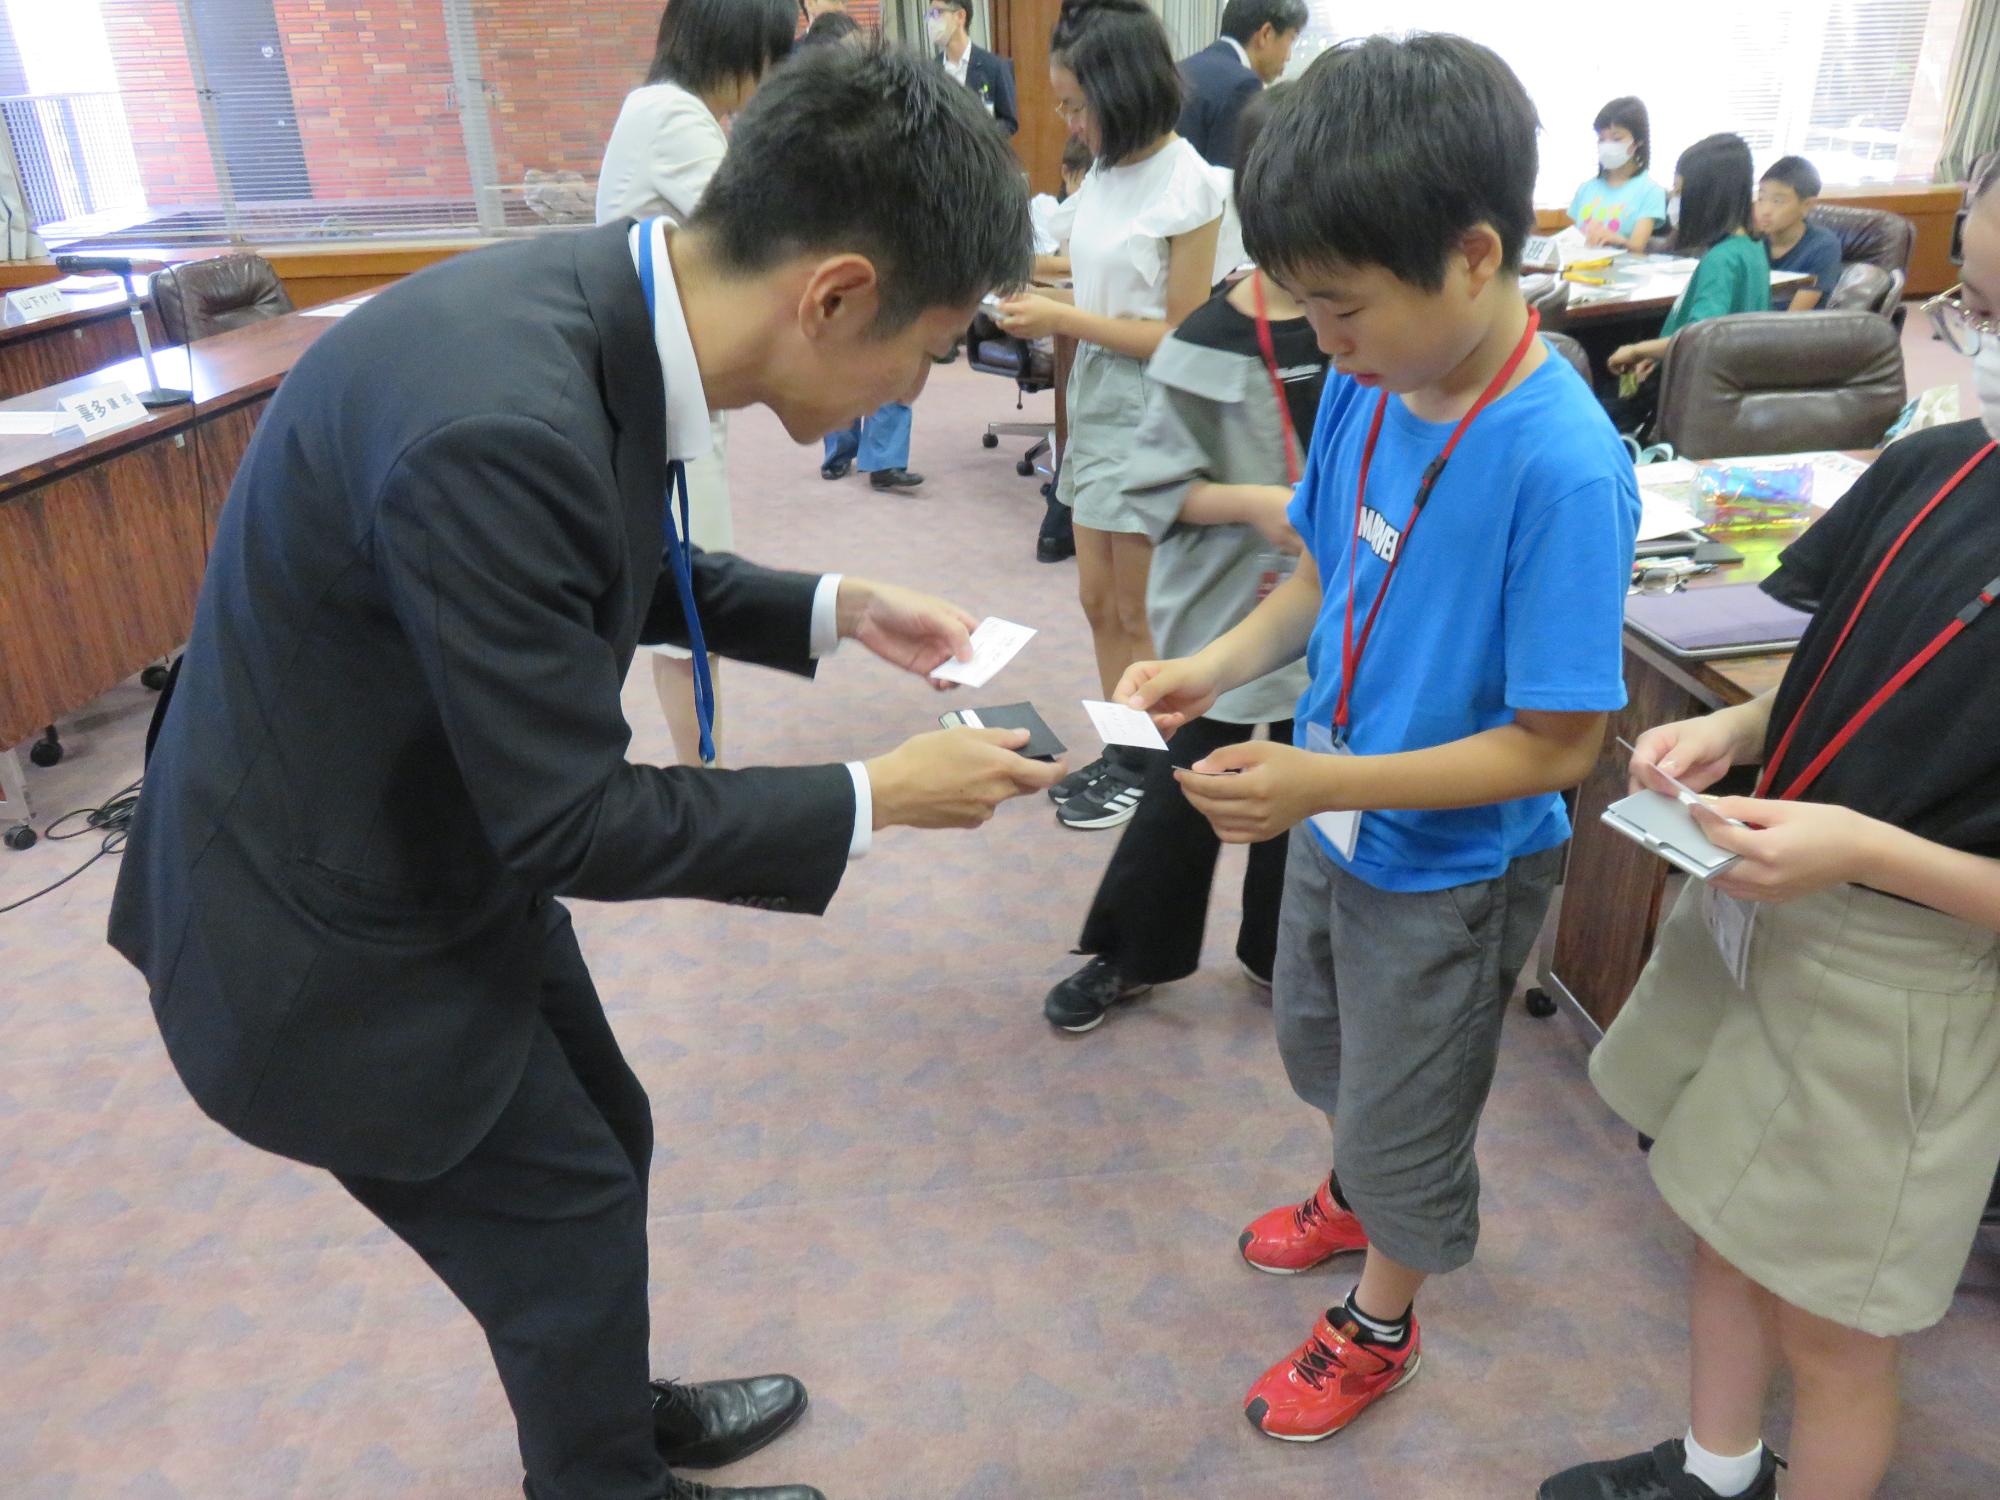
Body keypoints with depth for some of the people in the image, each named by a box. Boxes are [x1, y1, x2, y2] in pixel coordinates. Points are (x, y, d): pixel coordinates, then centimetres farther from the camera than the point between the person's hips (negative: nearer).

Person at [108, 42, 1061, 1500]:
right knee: (569, 1226, 12)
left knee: (607, 1146, 24)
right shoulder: (496, 425, -37)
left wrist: (832, 610, 2)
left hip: (450, 851, 8)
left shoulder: (602, 301, -9)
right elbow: (570, 821, -28)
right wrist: (876, 799, -19)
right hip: (331, 942, -8)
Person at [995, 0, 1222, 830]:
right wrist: (1037, 300, -6)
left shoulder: (1186, 184, -15)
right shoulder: (1105, 170, 6)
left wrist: (1063, 321, -19)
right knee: (1100, 602, 13)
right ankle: (1122, 755, 27)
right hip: (1097, 403, 7)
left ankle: (1152, 769, 21)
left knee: (1140, 613, 4)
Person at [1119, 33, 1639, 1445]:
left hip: (1449, 868, -7)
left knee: (1404, 1116, 18)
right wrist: (1221, 665, -12)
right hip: (1335, 814, 7)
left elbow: (1555, 745, -27)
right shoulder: (1367, 384, -11)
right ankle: (1353, 1196, 62)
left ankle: (1380, 1323, 48)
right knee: (1319, 1040, 31)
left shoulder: (1563, 468, -31)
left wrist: (1325, 782, -32)